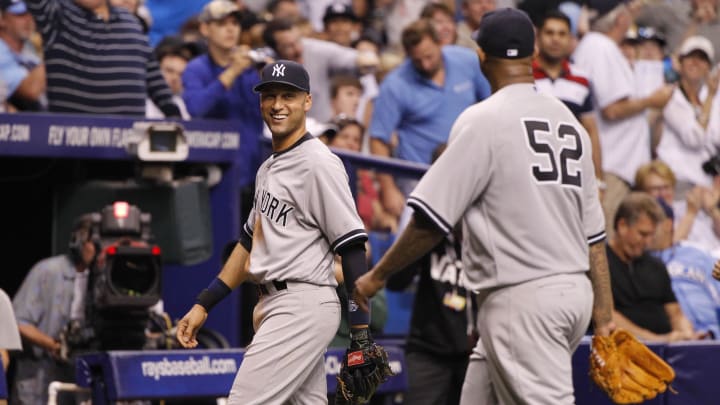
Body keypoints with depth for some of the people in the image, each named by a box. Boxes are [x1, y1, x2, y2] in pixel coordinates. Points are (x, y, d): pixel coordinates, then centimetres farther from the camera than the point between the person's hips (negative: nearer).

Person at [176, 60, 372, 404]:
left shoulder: (319, 162, -9)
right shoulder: (268, 168, 19)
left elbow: (352, 246, -14)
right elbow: (250, 241, 25)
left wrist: (360, 335, -18)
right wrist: (203, 304, 19)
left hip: (303, 307, -9)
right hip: (273, 307, 9)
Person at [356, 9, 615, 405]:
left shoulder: (483, 120, -8)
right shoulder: (568, 120, 14)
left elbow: (431, 218, -11)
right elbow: (593, 231, 13)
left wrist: (377, 276, 0)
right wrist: (604, 317, 13)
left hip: (522, 298, -8)